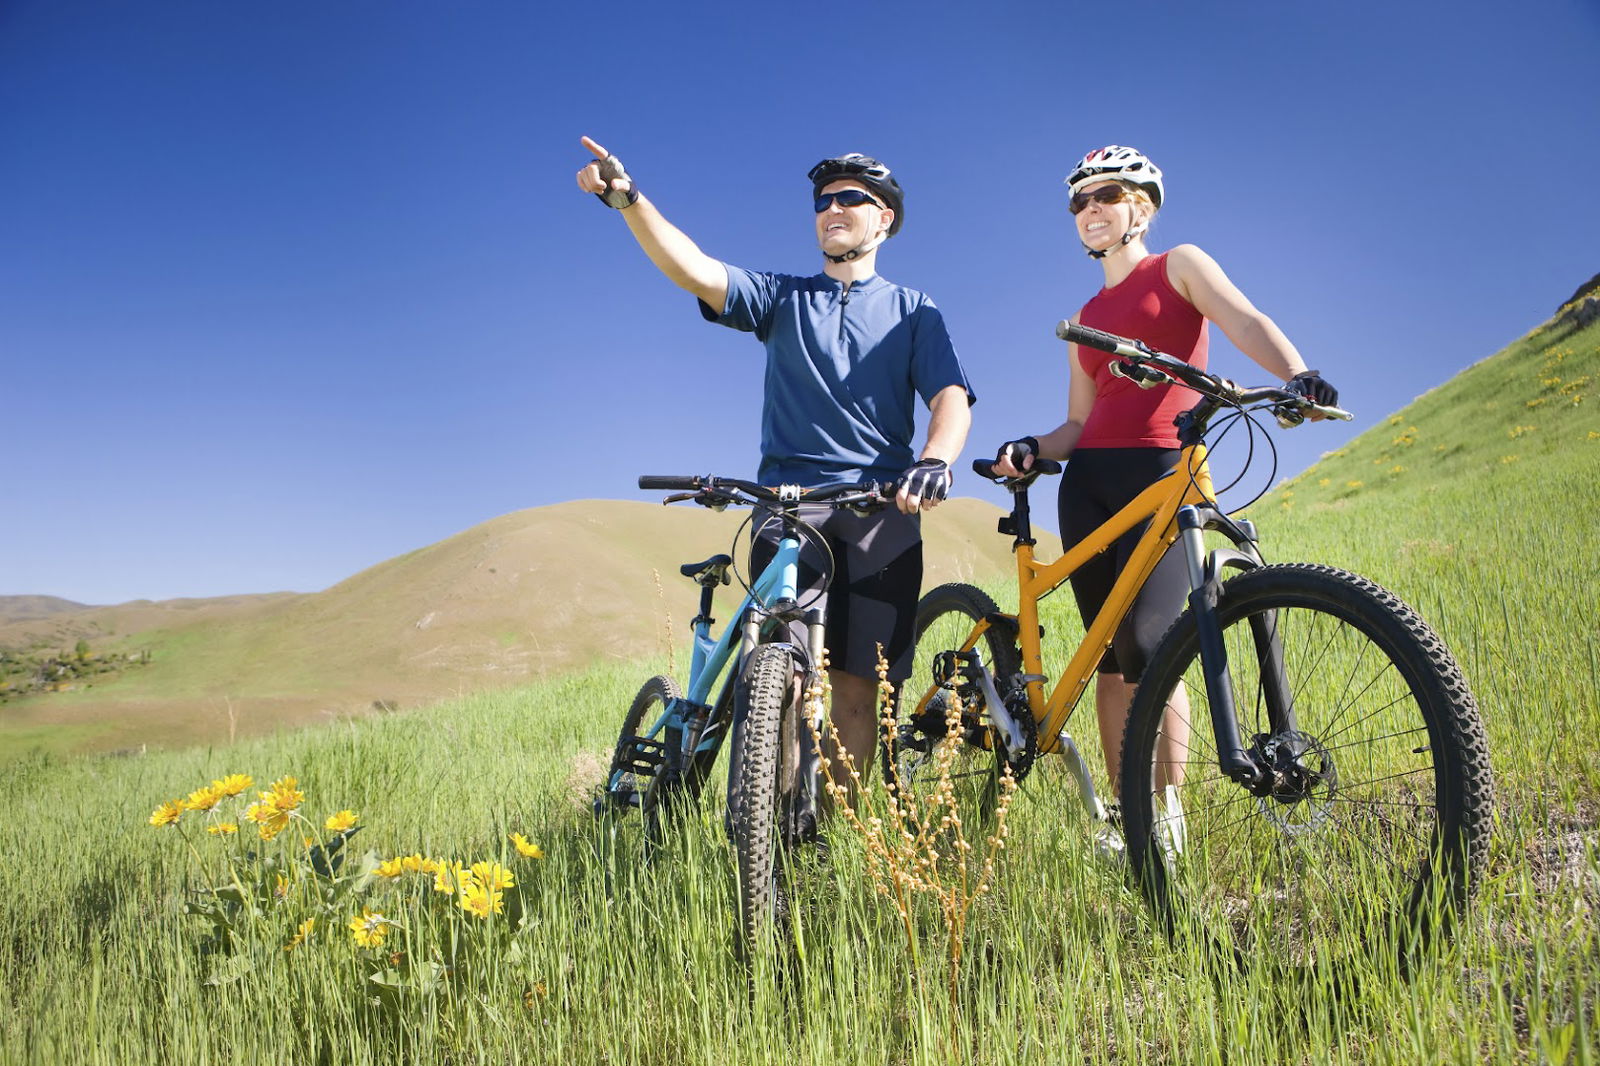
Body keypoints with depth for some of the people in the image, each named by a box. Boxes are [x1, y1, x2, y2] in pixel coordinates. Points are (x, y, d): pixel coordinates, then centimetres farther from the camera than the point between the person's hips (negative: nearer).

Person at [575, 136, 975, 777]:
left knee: (857, 685, -1)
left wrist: (933, 462, -21)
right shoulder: (782, 298, 17)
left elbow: (952, 397, 1)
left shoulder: (912, 311, 16)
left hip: (881, 512, 0)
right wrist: (627, 198, -15)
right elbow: (697, 272, 1)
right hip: (789, 504, 0)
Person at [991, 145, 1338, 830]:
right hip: (1089, 481, 5)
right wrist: (1030, 450, -2)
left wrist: (1298, 376, -28)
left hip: (1163, 472, -5)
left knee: (1146, 644, -19)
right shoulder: (1087, 318, 24)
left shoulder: (1178, 266, 11)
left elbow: (1245, 322, -8)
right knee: (1110, 656, 1)